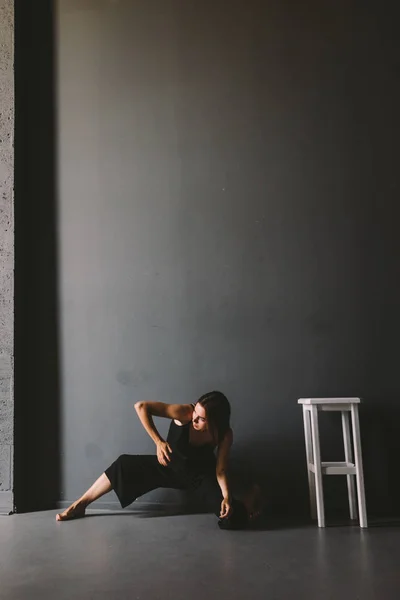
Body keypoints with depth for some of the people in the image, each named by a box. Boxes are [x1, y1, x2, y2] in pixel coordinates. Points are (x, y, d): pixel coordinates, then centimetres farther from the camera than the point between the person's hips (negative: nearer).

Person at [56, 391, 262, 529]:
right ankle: (80, 505, 4)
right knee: (125, 464, -13)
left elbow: (220, 470, -16)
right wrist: (158, 442, -31)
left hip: (201, 475, -2)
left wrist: (227, 496, -34)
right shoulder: (184, 413, -31)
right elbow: (141, 407, -33)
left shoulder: (224, 435, -25)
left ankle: (251, 496, 12)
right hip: (170, 465, 2)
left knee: (232, 517, -23)